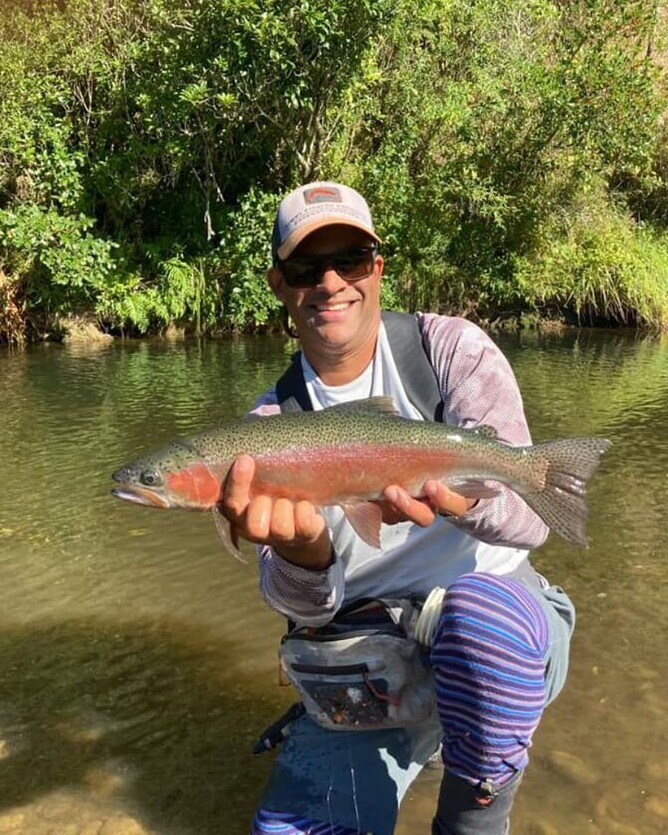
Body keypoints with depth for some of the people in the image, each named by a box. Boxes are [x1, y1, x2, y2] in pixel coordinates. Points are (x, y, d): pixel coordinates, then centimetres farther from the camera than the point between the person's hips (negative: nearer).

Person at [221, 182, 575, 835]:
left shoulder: (448, 347, -10)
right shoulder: (272, 421, -3)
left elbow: (531, 514, -20)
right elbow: (308, 608, -12)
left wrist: (464, 501, -44)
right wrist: (301, 548, -36)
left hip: (502, 610, -2)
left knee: (479, 613, -37)